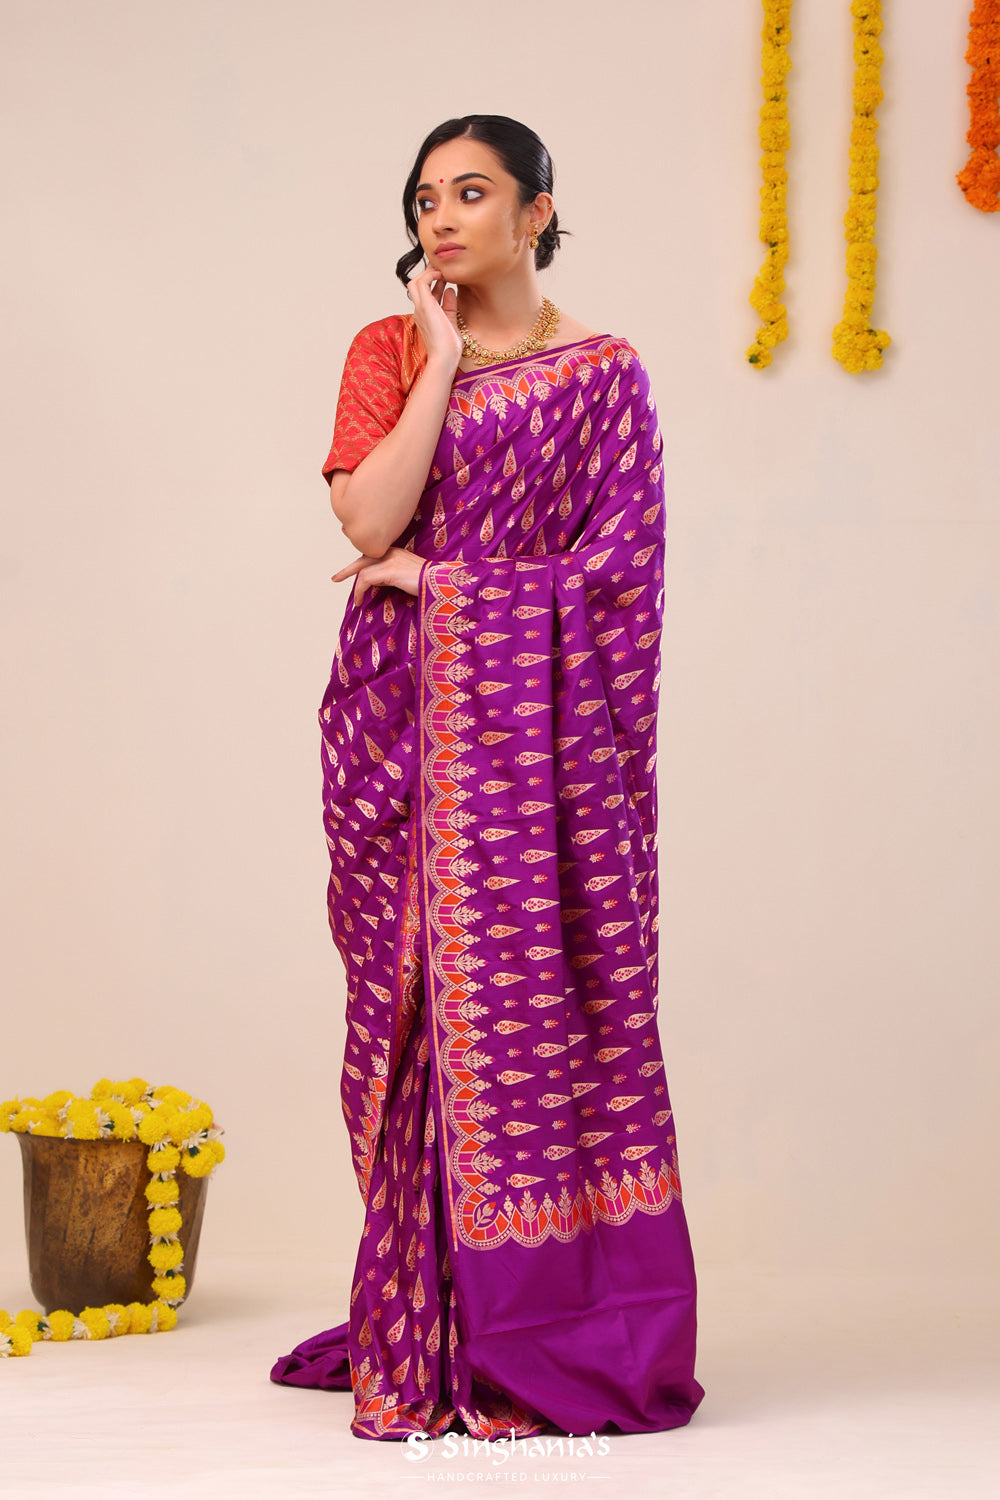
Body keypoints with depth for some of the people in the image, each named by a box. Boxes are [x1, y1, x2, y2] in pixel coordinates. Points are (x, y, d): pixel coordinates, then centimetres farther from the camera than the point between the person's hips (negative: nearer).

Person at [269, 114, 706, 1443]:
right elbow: (368, 517, -6)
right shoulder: (389, 351, 10)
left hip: (537, 728, -2)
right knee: (421, 996, 2)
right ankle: (426, 1330, 9)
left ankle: (546, 1333, 2)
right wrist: (441, 359, -6)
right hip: (405, 723, 2)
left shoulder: (601, 376, 4)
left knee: (541, 990, -6)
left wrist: (434, 572, -7)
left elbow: (614, 571, -5)